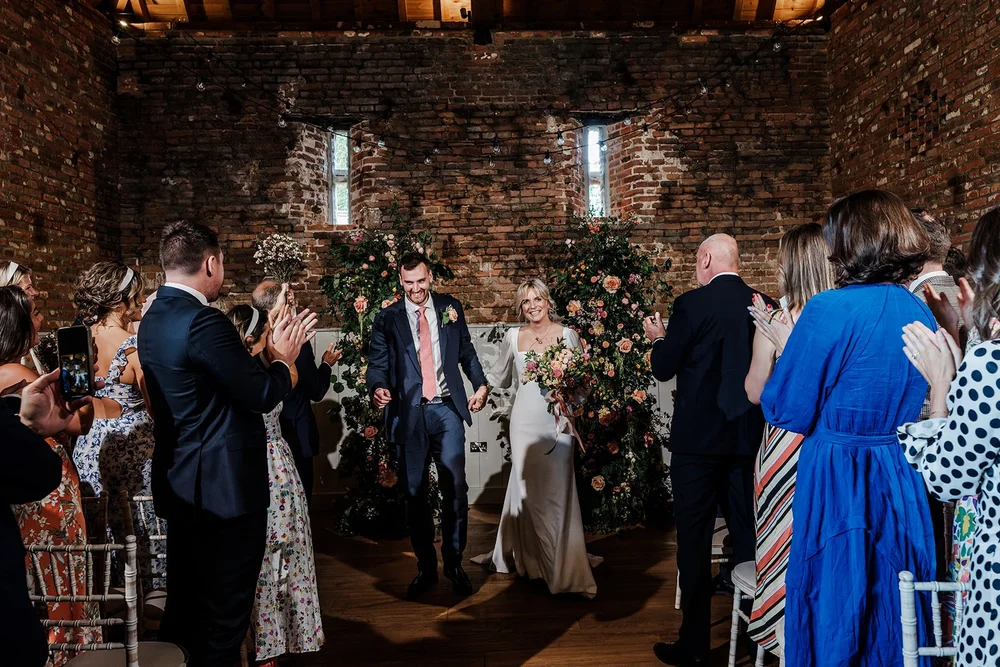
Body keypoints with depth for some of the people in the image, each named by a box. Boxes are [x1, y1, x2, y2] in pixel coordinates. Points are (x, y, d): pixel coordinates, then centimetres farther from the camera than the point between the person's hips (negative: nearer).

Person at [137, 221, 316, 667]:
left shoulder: (155, 318, 8)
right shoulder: (203, 322, -22)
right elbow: (263, 396, -18)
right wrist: (283, 359, -1)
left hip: (181, 486, 10)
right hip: (224, 486, -9)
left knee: (185, 600, 22)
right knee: (223, 611, 5)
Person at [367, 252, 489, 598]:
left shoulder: (451, 307, 8)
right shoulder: (387, 319, 4)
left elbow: (466, 351, 15)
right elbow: (377, 363, 1)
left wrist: (481, 384, 3)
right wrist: (378, 387, -20)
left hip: (447, 411, 0)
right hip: (408, 414, 0)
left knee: (455, 489, -2)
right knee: (414, 494, 8)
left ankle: (454, 563, 16)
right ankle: (425, 567, 22)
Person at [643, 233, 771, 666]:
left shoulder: (692, 304, -13)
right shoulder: (765, 305, 2)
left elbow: (663, 369, -8)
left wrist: (659, 338, 12)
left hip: (698, 437, -5)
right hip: (749, 436, 5)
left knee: (694, 538, 4)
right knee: (747, 534, 17)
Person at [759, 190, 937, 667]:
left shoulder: (831, 310, -18)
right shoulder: (919, 313, 3)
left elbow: (787, 412, -14)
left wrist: (787, 347, 2)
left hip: (837, 482, -6)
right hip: (903, 484, 7)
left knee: (833, 617, 9)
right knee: (893, 614, 21)